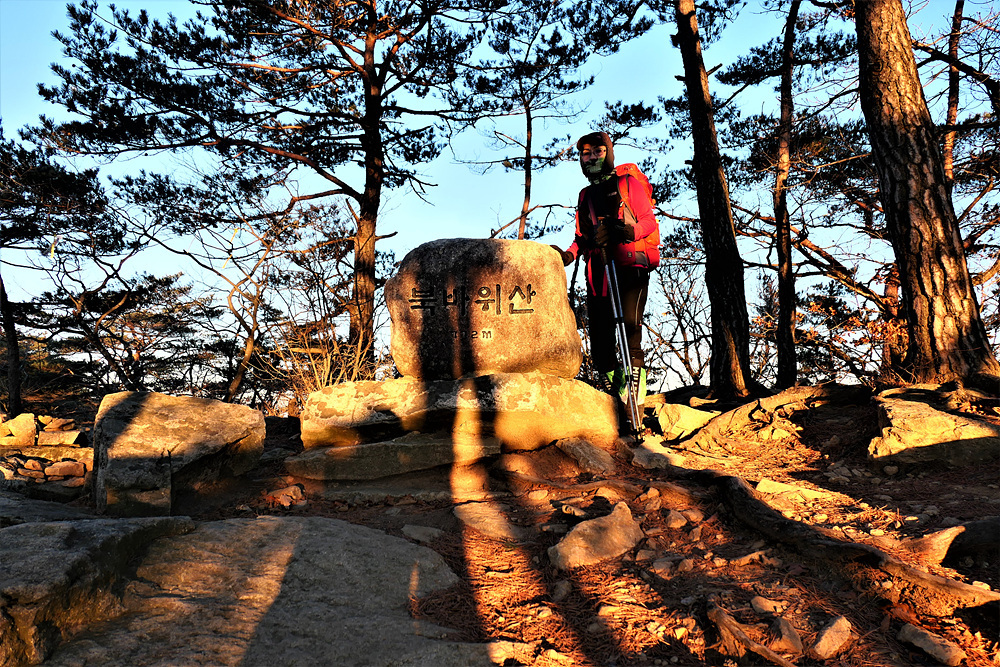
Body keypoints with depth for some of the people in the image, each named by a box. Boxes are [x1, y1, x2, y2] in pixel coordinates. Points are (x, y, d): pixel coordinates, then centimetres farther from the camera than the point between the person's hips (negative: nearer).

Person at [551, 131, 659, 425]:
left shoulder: (628, 183, 10)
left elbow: (649, 221, 1)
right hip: (599, 270, 5)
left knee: (629, 328, -20)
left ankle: (635, 403, -19)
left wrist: (627, 230, -19)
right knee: (599, 337, -2)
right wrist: (569, 253, 0)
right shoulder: (586, 196, 25)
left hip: (630, 265, -5)